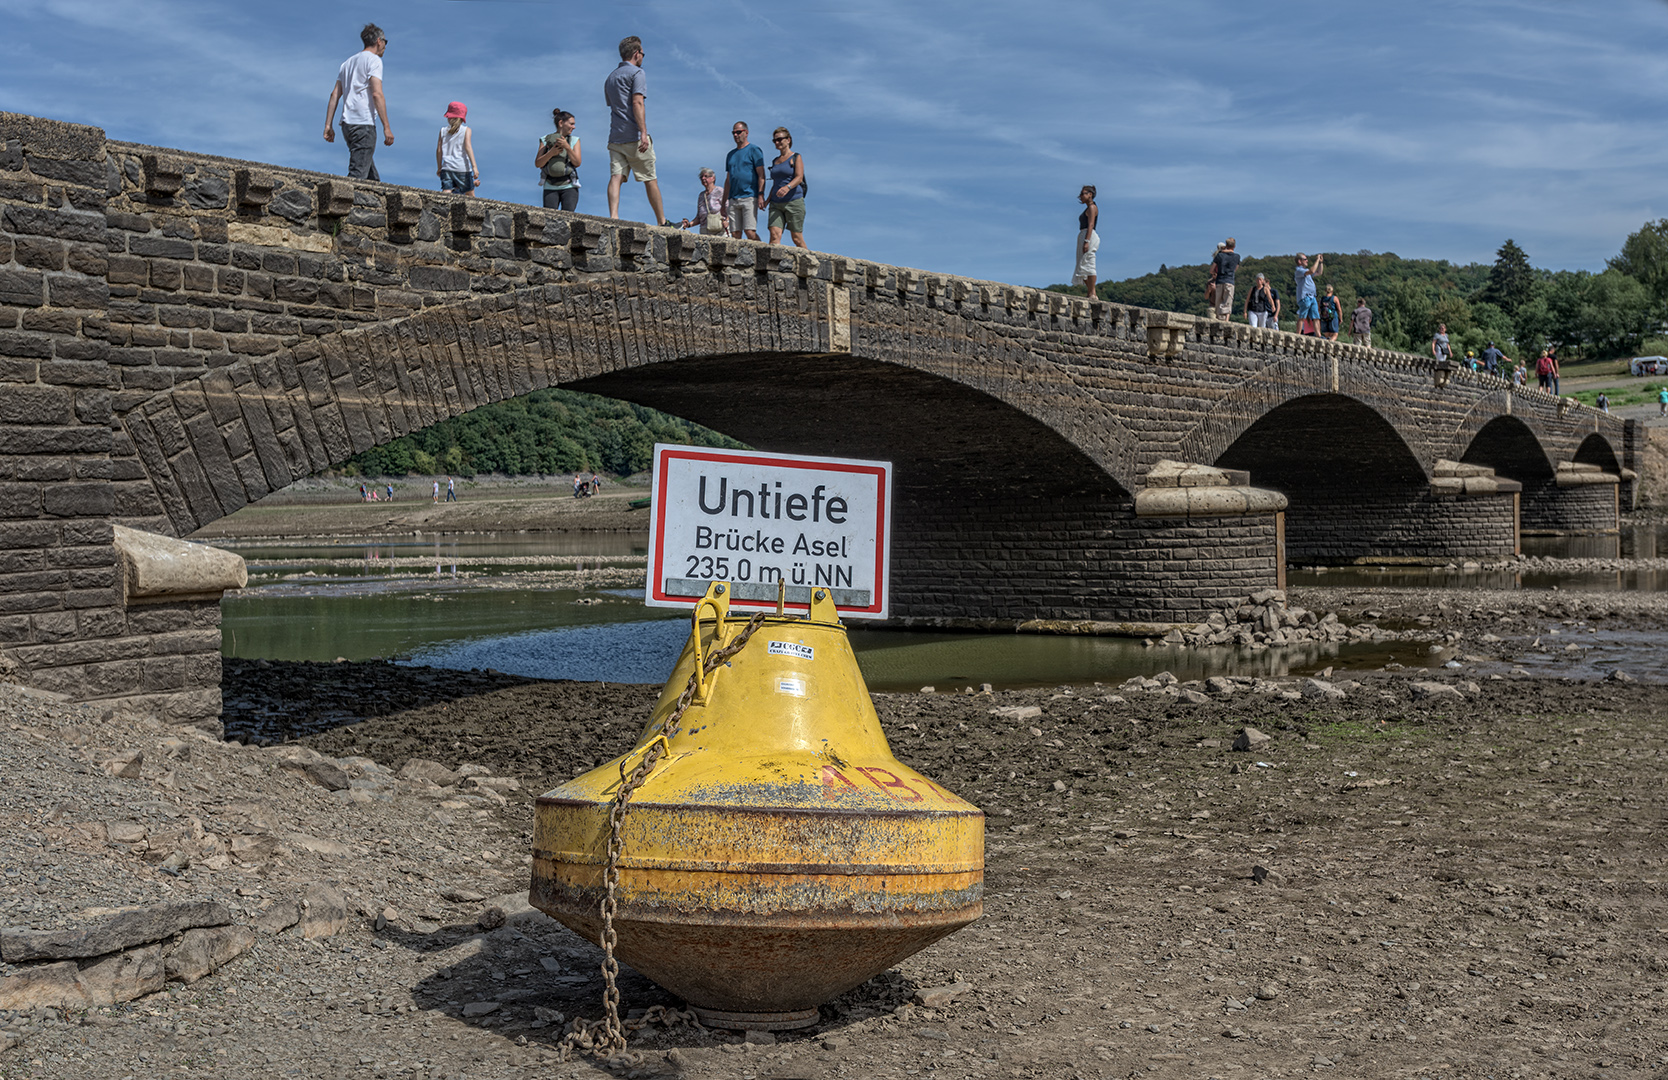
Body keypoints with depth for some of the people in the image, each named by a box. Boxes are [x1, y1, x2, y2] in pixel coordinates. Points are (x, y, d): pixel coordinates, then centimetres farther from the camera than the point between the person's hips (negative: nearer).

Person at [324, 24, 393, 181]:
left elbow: (335, 94, 17)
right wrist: (387, 127, -14)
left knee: (372, 178, 10)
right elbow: (377, 94, -12)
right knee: (357, 175, -14)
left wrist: (328, 125, 15)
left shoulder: (348, 62, 23)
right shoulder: (374, 60, -1)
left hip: (347, 124, 8)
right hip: (364, 124, -8)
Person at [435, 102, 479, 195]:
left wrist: (439, 168, 20)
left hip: (447, 168, 2)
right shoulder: (466, 130, 3)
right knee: (470, 196, 11)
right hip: (462, 169, -2)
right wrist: (474, 166, -13)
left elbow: (439, 150, 9)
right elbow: (468, 147, -9)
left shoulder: (443, 131, 11)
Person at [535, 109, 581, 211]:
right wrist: (551, 152, -13)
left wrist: (567, 147, -14)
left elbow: (577, 163, -1)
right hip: (550, 188, 0)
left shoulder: (574, 141, 12)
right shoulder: (545, 140, 10)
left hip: (569, 187, 0)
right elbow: (538, 164, 3)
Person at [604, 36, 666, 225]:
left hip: (615, 137, 6)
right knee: (650, 180, 3)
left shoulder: (610, 77, 21)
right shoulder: (637, 73, -3)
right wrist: (643, 132, -22)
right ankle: (662, 222, 10)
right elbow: (637, 103, -16)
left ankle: (613, 216, -24)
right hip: (634, 137, -6)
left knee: (616, 177, -7)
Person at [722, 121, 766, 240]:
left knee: (750, 232, -16)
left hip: (749, 197, -6)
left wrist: (761, 195, -16)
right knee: (735, 234, -1)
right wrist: (724, 203, 18)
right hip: (733, 199, 6)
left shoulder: (754, 150, 4)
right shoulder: (730, 154, 22)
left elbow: (761, 175, -4)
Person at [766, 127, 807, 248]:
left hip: (794, 201, -5)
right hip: (776, 204, 5)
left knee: (797, 238, -2)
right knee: (774, 234, -14)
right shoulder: (775, 161, 19)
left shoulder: (796, 158, 1)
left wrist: (787, 187, -32)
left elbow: (799, 177, -13)